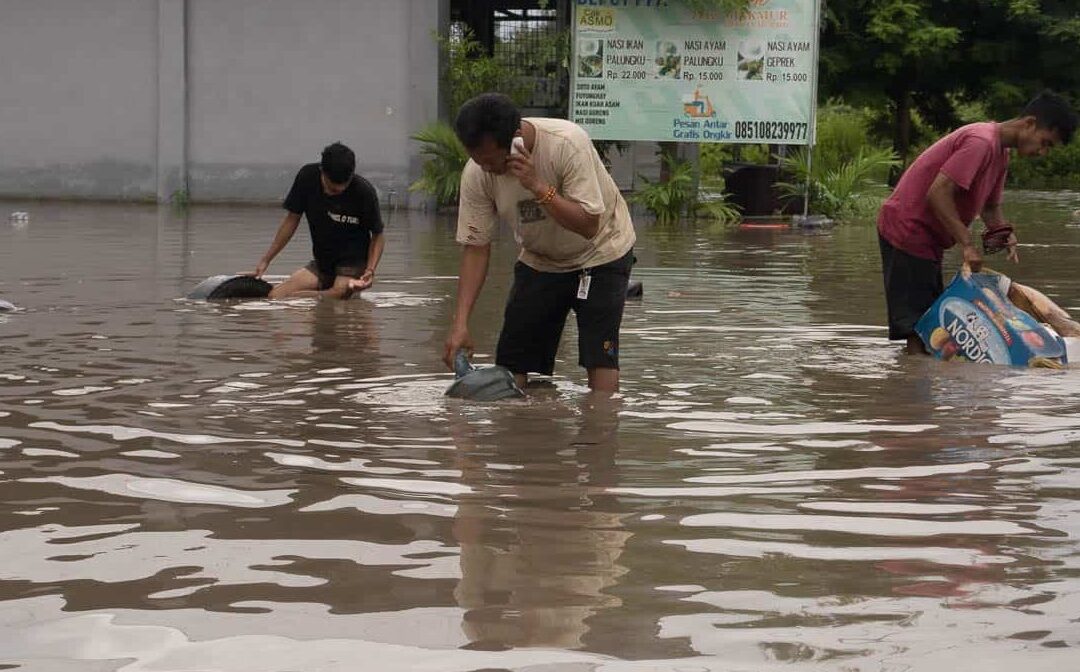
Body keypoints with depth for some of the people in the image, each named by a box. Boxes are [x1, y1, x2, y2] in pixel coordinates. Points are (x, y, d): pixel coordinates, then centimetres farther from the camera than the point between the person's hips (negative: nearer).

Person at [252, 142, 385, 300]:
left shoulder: (364, 192, -18)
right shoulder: (307, 177, -10)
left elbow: (377, 235, -5)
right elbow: (292, 218, 3)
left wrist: (370, 270, -22)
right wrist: (266, 260, 4)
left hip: (353, 263, -5)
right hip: (321, 263, 5)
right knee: (274, 297, -11)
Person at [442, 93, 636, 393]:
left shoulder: (567, 143, -32)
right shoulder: (476, 174, -20)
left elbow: (588, 225, -32)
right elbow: (475, 247, -15)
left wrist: (537, 186, -43)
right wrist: (460, 323, -23)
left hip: (600, 252, -4)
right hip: (539, 260, 4)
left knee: (599, 355, -15)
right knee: (512, 357, -2)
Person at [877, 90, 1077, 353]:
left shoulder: (1000, 152, 13)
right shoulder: (981, 142, -21)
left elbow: (991, 205, 19)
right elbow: (938, 193, -27)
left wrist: (1003, 233, -3)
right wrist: (967, 244, -26)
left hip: (926, 237, 11)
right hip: (907, 230, -11)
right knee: (917, 326, -13)